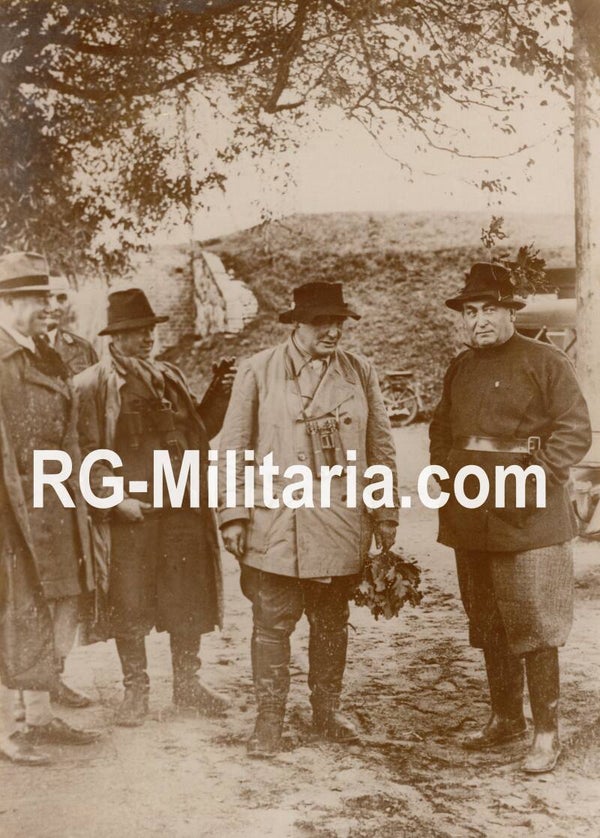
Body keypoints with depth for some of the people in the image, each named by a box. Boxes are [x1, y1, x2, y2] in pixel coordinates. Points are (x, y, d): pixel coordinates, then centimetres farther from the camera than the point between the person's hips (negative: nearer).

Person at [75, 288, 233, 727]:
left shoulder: (171, 377, 14)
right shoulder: (91, 385, -3)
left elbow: (199, 432, 16)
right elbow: (89, 453, -8)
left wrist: (219, 396, 2)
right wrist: (116, 499, -17)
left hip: (183, 509, 5)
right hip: (128, 512, -4)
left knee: (189, 600, 10)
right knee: (129, 606, 5)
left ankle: (187, 682, 26)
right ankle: (136, 690, 21)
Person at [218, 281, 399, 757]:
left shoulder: (361, 373, 6)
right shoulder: (258, 372, 0)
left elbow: (381, 448, 10)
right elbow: (233, 446, 2)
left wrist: (386, 514, 9)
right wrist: (233, 513, -3)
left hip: (342, 524, 2)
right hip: (276, 523, -2)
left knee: (333, 623, 13)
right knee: (273, 622, 0)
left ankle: (328, 710, 29)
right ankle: (270, 719, 13)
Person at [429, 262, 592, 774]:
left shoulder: (547, 362, -5)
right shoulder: (460, 368, 14)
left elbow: (575, 431, -9)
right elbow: (441, 430, 24)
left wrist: (532, 480, -16)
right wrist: (447, 475, 8)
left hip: (527, 518, -6)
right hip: (471, 519, 6)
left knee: (533, 626, -4)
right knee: (488, 625, 14)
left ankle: (547, 733, 7)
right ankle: (506, 718, 28)